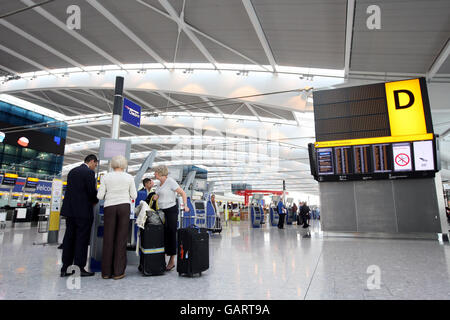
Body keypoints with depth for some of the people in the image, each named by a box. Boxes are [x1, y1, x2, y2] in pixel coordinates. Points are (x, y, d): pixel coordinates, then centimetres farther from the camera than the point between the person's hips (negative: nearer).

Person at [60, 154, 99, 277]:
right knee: (82, 240, 1)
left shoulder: (72, 171, 12)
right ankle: (79, 268, 7)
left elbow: (70, 189, 14)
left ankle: (65, 268, 19)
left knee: (69, 238, 12)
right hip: (83, 211, -7)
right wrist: (96, 201, 6)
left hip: (70, 210, 8)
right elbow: (92, 191, -15)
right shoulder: (89, 173, -12)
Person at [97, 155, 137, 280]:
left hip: (109, 207, 1)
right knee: (121, 239, 3)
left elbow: (100, 196, 1)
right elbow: (134, 196, 3)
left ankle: (106, 272, 14)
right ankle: (118, 272, 7)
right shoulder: (129, 177, 1)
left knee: (108, 239, 7)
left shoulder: (106, 177, 1)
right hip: (124, 206, -1)